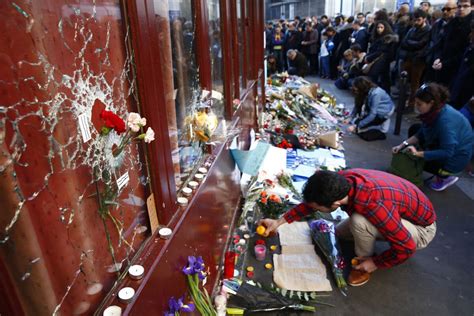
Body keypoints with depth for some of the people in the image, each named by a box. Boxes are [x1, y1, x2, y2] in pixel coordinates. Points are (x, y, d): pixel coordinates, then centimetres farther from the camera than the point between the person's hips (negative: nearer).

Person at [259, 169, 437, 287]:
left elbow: (407, 247, -31)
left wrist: (375, 263, -17)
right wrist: (280, 221, -7)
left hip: (422, 228, -7)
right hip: (398, 214, 7)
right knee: (339, 232, 10)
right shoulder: (341, 180, -21)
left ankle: (363, 264, -5)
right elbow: (310, 202, -5)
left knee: (359, 221, -32)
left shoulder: (374, 206, -42)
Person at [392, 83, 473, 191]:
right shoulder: (434, 110, -12)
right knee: (414, 129, 7)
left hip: (455, 157, -8)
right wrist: (403, 144, -12)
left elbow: (446, 153, -33)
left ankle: (446, 177, 11)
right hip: (443, 145, 8)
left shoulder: (446, 121, -36)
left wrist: (418, 153, -34)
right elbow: (421, 133, -1)